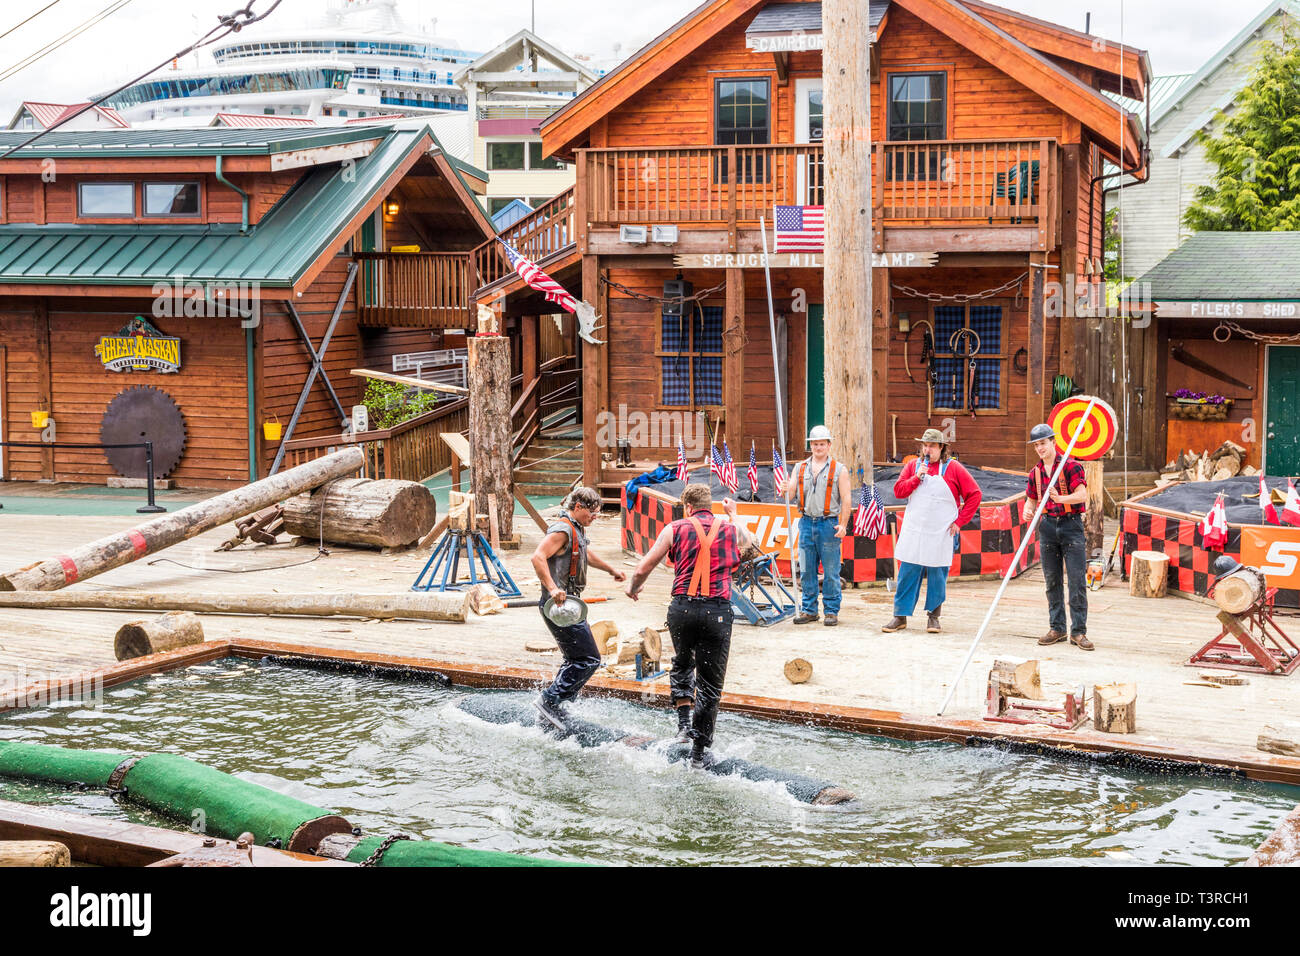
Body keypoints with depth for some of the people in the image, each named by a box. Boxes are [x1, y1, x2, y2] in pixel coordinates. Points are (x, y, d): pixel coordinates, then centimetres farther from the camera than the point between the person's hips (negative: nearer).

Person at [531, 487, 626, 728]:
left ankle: (556, 709, 21)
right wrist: (553, 588, -38)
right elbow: (538, 557, -29)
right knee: (588, 660, -11)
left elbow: (586, 555, 38)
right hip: (559, 605, -11)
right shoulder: (562, 530, -15)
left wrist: (611, 569, 46)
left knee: (577, 660, 17)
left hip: (567, 604, 11)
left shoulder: (576, 530, 17)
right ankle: (549, 700, -8)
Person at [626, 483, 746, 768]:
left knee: (682, 664, 28)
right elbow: (744, 541, 38)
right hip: (718, 610, 0)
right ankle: (699, 752, 9)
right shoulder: (730, 530, 11)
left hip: (682, 608, 0)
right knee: (710, 683, 7)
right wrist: (733, 516, 54)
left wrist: (633, 588, 28)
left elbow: (643, 569, 8)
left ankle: (684, 721, 12)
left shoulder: (675, 529, 6)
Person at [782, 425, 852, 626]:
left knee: (831, 572, -2)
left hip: (829, 524, -4)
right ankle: (808, 610, 15)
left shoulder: (839, 470, 2)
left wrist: (843, 525, -12)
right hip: (807, 523, 4)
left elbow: (846, 499, -2)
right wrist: (786, 490, -16)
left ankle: (832, 611, 5)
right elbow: (790, 495, 8)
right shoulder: (801, 468, 12)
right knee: (806, 571, 6)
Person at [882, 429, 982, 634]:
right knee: (907, 573, 0)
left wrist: (960, 521, -4)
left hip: (940, 534, -2)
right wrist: (917, 477, -11)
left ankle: (933, 616, 14)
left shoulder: (952, 468, 0)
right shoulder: (913, 466, 10)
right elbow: (898, 491, 3)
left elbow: (974, 495, 0)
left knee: (937, 575, 2)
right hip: (913, 531, 2)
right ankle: (900, 616, 5)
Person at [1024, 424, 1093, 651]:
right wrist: (1028, 511, -5)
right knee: (1052, 581, 8)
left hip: (1071, 524, -5)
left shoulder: (1071, 466, -7)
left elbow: (1082, 495, -17)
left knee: (1077, 580, -8)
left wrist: (1060, 498, -35)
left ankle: (1078, 632, -4)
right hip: (1048, 526, 5)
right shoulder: (1035, 472, 11)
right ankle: (1057, 629, 16)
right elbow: (1031, 499, 19)